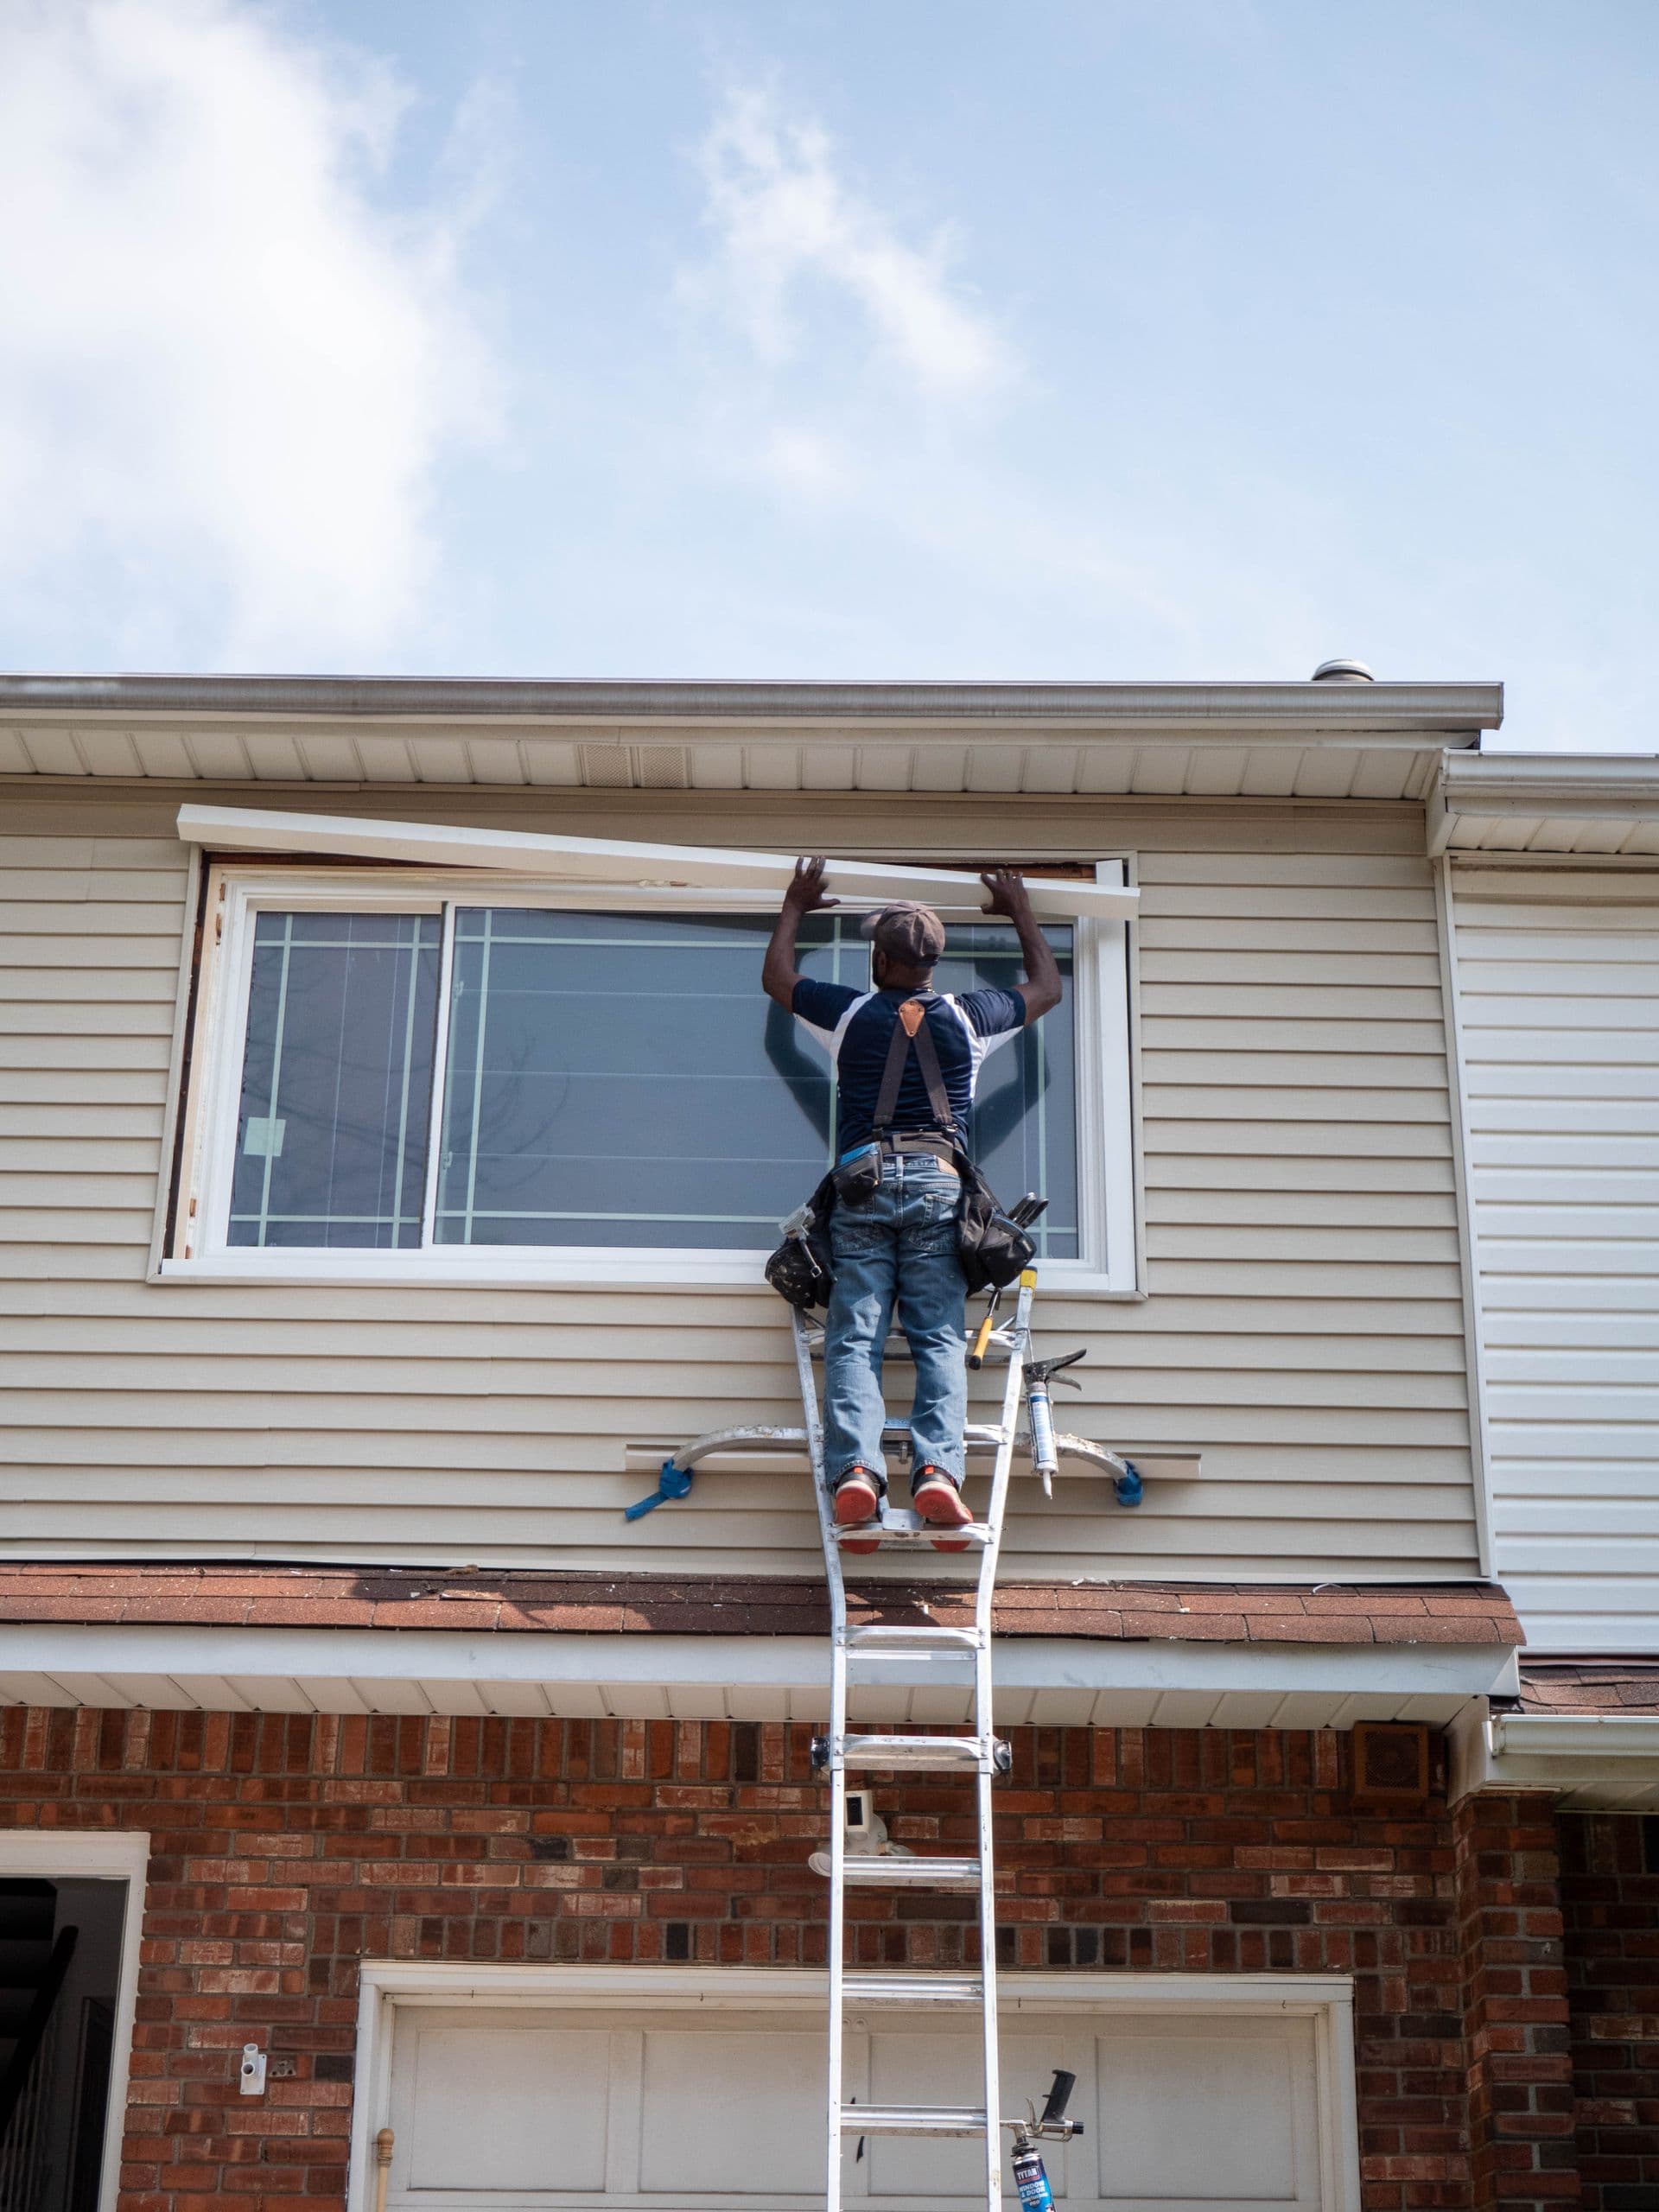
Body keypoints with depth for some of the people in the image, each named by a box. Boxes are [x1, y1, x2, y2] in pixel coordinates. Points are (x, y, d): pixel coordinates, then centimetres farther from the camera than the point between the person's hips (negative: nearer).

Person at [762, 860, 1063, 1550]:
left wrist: (796, 907, 46)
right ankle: (937, 1469, -21)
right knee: (939, 1339, -4)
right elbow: (1046, 989, 32)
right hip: (938, 1184, 0)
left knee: (853, 1339, -5)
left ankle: (856, 1469, -22)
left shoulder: (850, 1014, 11)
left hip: (863, 1187, 0)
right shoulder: (967, 1017, 13)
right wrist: (1021, 912, 44)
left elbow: (777, 978, 31)